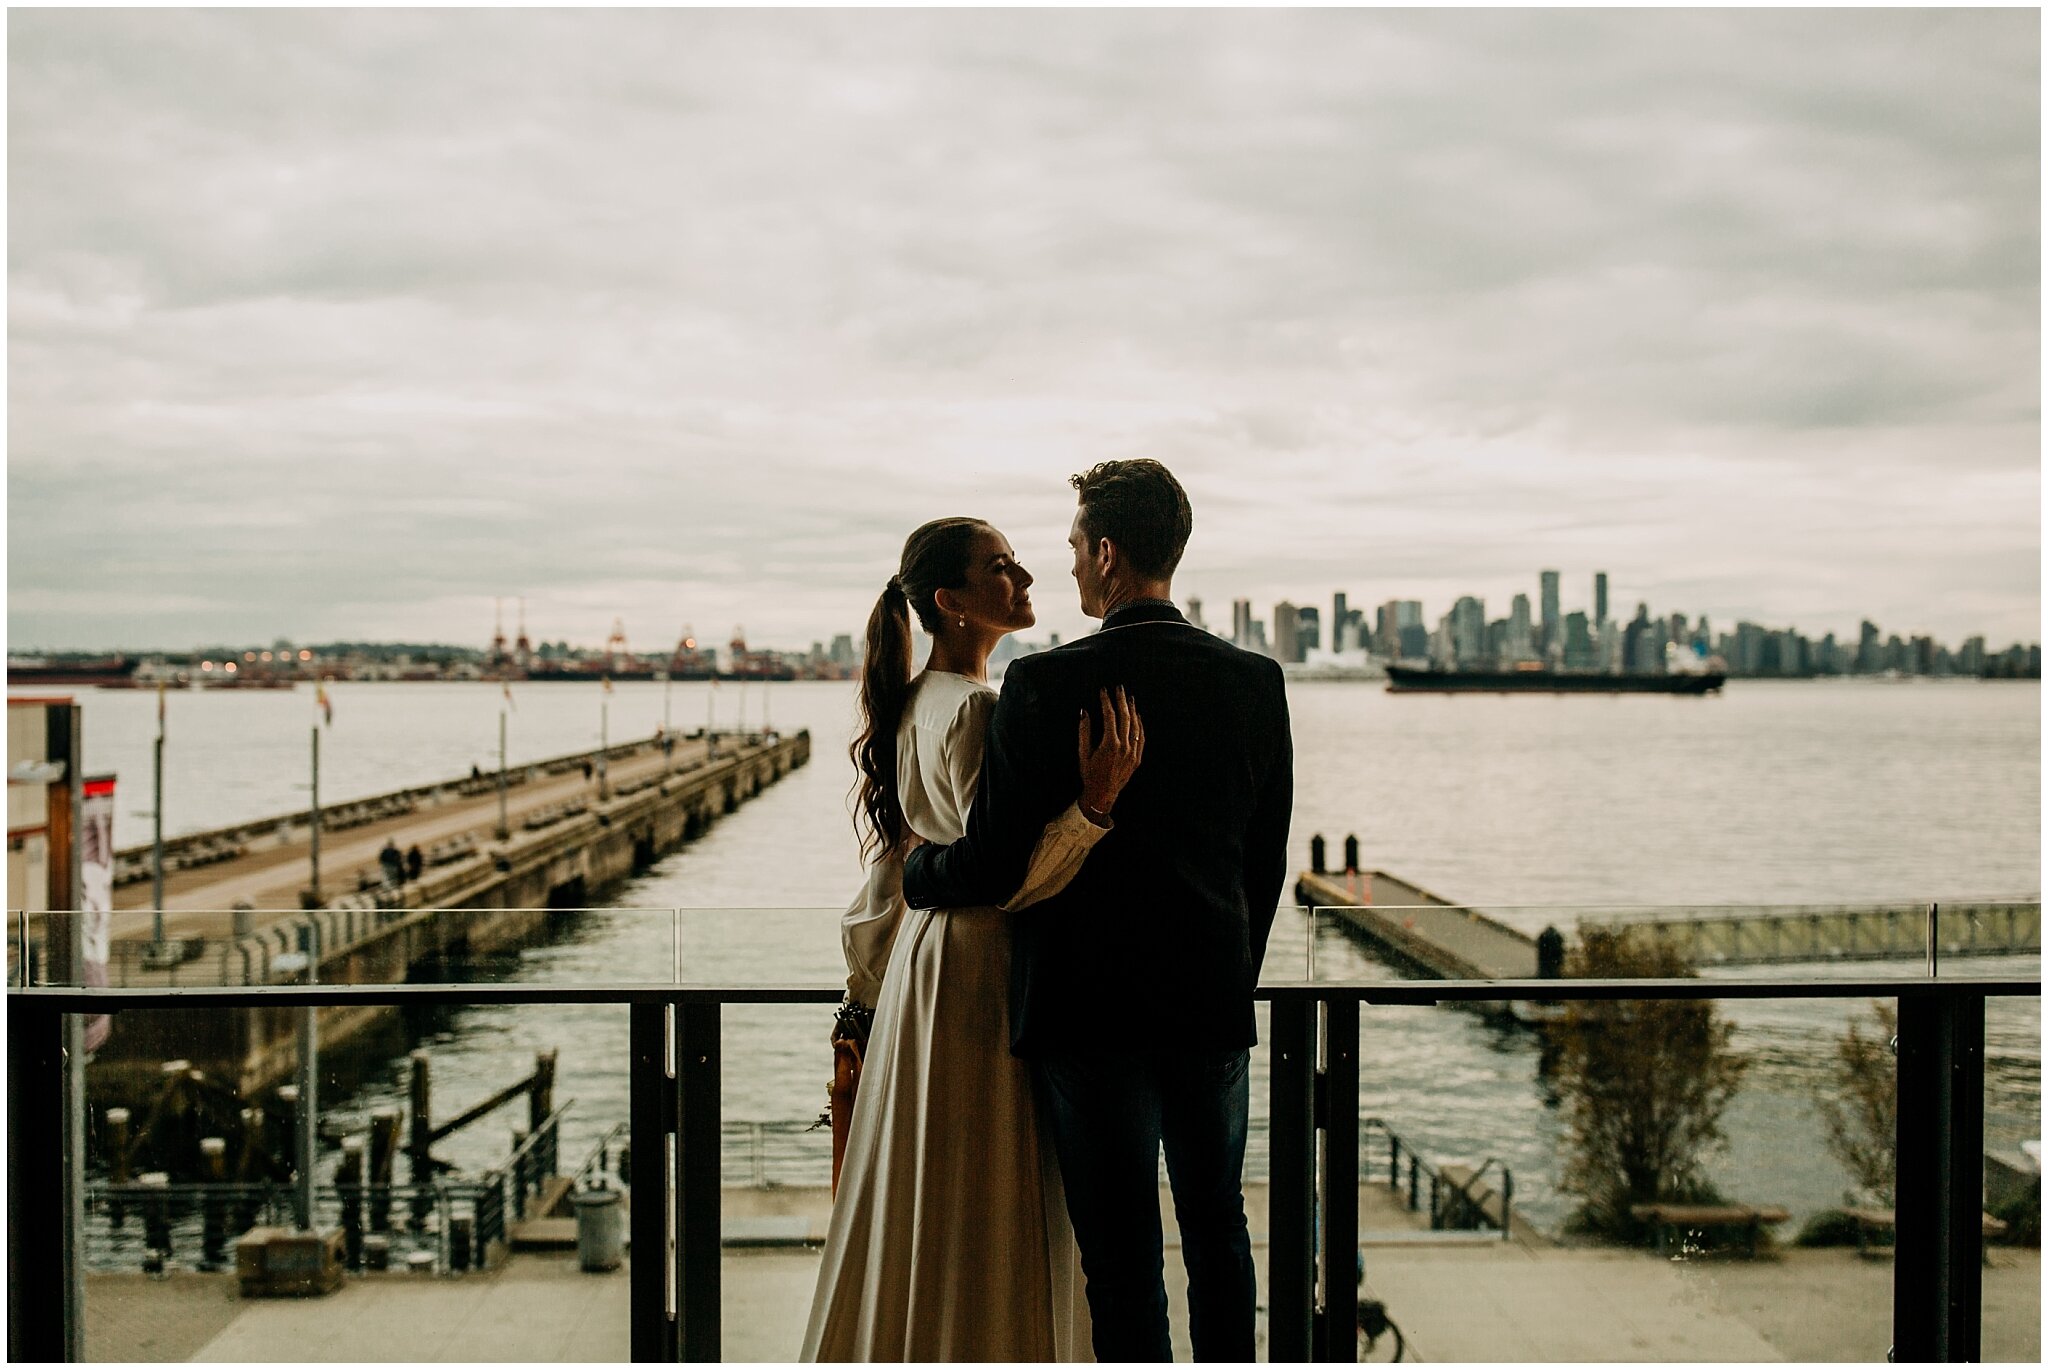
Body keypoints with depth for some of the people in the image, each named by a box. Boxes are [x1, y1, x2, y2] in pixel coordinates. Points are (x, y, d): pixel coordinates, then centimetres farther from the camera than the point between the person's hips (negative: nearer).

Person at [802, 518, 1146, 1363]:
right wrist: (1095, 800, -33)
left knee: (915, 1216, 17)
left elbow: (886, 869, 16)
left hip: (923, 965, 10)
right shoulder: (977, 709, -18)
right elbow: (1011, 880, -22)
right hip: (983, 976, -10)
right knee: (982, 1226, 0)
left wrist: (868, 987, 23)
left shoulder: (913, 706, 11)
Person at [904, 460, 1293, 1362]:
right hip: (1213, 1003, 4)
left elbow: (993, 862, -12)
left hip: (1090, 1007, -4)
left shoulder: (1043, 686, -13)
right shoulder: (1254, 681, 0)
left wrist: (914, 874, 10)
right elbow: (1268, 864, 6)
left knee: (1122, 1257, 4)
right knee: (1218, 1235, 18)